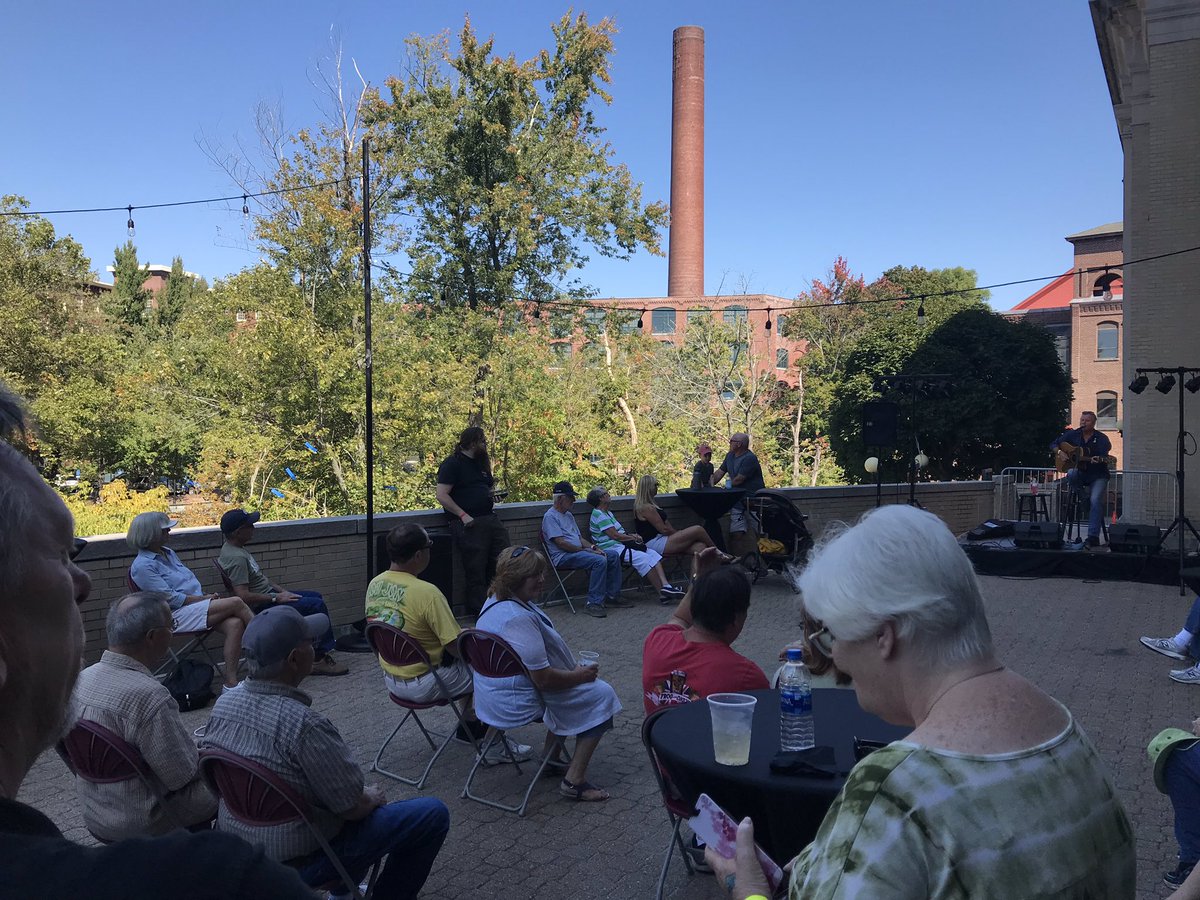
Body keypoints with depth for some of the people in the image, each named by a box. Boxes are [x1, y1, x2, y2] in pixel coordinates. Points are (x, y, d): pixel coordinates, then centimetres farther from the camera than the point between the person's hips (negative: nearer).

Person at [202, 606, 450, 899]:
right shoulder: (303, 724, -32)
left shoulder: (224, 702, -8)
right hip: (297, 862, -8)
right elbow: (353, 807, -21)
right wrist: (373, 798, 2)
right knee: (433, 814, 0)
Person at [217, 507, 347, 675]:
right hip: (263, 607, -11)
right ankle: (319, 660, -7)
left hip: (270, 595, 11)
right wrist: (277, 598, -22)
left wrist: (282, 591, 8)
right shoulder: (236, 558, -24)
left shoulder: (236, 549, 9)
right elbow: (243, 596, -31)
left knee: (316, 597, 16)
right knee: (317, 605, -15)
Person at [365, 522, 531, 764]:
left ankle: (469, 727, 34)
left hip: (391, 679, 8)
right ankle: (496, 745, 12)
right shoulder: (426, 592, -28)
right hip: (423, 685, -8)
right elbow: (456, 645, -23)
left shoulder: (374, 584, -4)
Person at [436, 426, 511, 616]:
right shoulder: (452, 464, -5)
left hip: (490, 518, 8)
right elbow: (442, 496, -12)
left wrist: (493, 492, 10)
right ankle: (479, 612, 5)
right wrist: (463, 515, -19)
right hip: (468, 523, -8)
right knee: (476, 570, -4)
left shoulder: (481, 463, 20)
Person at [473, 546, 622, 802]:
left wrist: (574, 671, 14)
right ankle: (574, 780, -4)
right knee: (601, 695, -5)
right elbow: (543, 678, -27)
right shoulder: (518, 619, -29)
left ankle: (550, 756, 30)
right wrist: (578, 675, -9)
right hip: (518, 703, -11)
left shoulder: (497, 601, 5)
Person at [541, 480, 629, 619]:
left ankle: (612, 596, 2)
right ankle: (593, 603, -28)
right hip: (563, 556, -10)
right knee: (599, 560, -30)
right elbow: (561, 543, -18)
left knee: (614, 555, -1)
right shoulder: (550, 517, -9)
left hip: (578, 551, 10)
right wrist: (585, 550, -15)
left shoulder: (568, 515, 22)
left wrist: (593, 547, 3)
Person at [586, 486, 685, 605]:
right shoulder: (598, 514, -9)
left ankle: (665, 585, -24)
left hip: (622, 545, 10)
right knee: (643, 558, -26)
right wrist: (633, 538, -3)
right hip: (612, 548, -10)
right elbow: (614, 535, -15)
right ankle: (663, 593, -22)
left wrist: (631, 536, 6)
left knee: (653, 554, -9)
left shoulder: (608, 513, 24)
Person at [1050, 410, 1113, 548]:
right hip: (1079, 472, 3)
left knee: (1096, 500, -25)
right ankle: (1086, 499, -8)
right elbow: (1054, 444, 12)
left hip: (1097, 475, -3)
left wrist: (1098, 460, -39)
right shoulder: (1073, 434, 5)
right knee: (1071, 475, -35)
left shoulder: (1102, 438, -5)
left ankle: (1093, 536, -23)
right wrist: (1059, 452, -10)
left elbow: (1105, 459, -15)